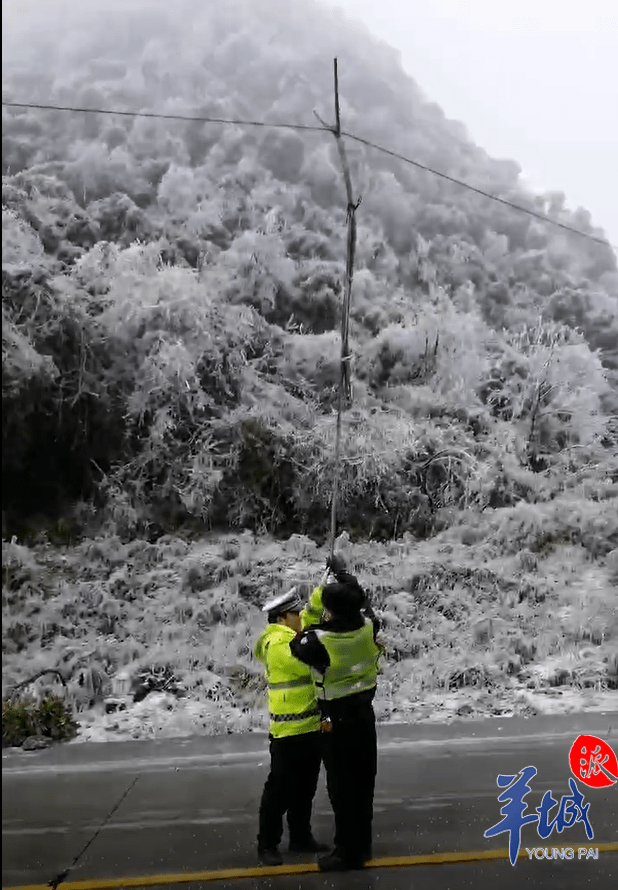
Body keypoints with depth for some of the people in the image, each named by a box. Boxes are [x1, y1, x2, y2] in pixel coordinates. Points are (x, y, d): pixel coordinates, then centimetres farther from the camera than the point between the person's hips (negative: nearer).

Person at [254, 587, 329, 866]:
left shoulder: (298, 638, 15)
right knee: (280, 789, 0)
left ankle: (301, 837, 29)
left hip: (311, 726, 9)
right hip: (288, 731, -9)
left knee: (305, 788, 17)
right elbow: (310, 661, -27)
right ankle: (267, 844, 10)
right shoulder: (278, 644, -18)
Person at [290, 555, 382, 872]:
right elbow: (363, 601, 11)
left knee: (342, 787, 4)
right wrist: (344, 575, 23)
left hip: (337, 721, -6)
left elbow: (297, 646, -4)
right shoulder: (368, 627, -10)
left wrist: (313, 607, -7)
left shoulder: (321, 640, -26)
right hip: (364, 714, 6)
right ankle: (361, 845, 28)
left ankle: (348, 852, 11)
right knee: (362, 783, 16)